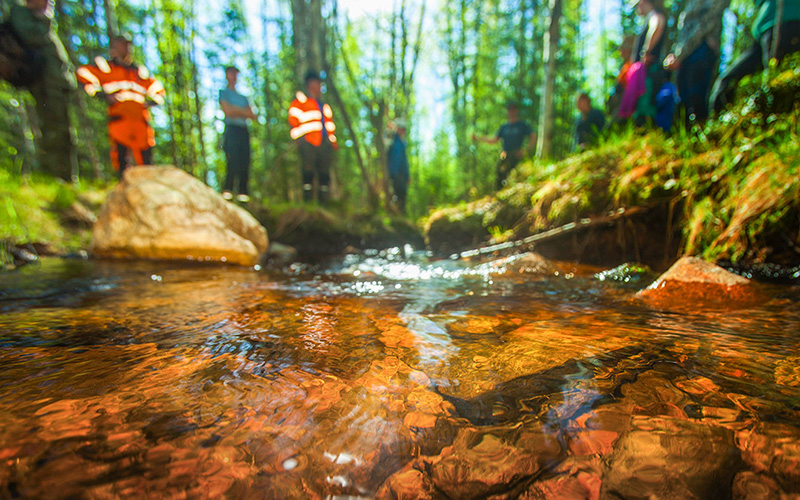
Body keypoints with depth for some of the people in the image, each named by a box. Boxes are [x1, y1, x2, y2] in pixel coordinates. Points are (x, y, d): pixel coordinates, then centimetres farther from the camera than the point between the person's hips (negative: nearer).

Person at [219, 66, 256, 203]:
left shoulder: (243, 97, 26)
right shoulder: (224, 93, 11)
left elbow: (252, 115, 12)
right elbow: (227, 111, -5)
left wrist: (236, 111, 0)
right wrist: (242, 111, 6)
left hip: (243, 130, 5)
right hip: (231, 129, -5)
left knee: (245, 162, -4)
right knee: (233, 161, -17)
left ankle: (243, 193, -2)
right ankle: (227, 191, -14)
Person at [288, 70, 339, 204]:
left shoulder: (324, 105, 27)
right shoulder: (300, 100, 9)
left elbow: (329, 124, 26)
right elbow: (293, 119, 1)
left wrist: (333, 140, 16)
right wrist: (297, 136, -8)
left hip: (324, 142, 5)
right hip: (308, 142, -5)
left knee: (324, 171, 2)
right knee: (308, 168, -7)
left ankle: (323, 199, 7)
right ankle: (308, 198, -3)